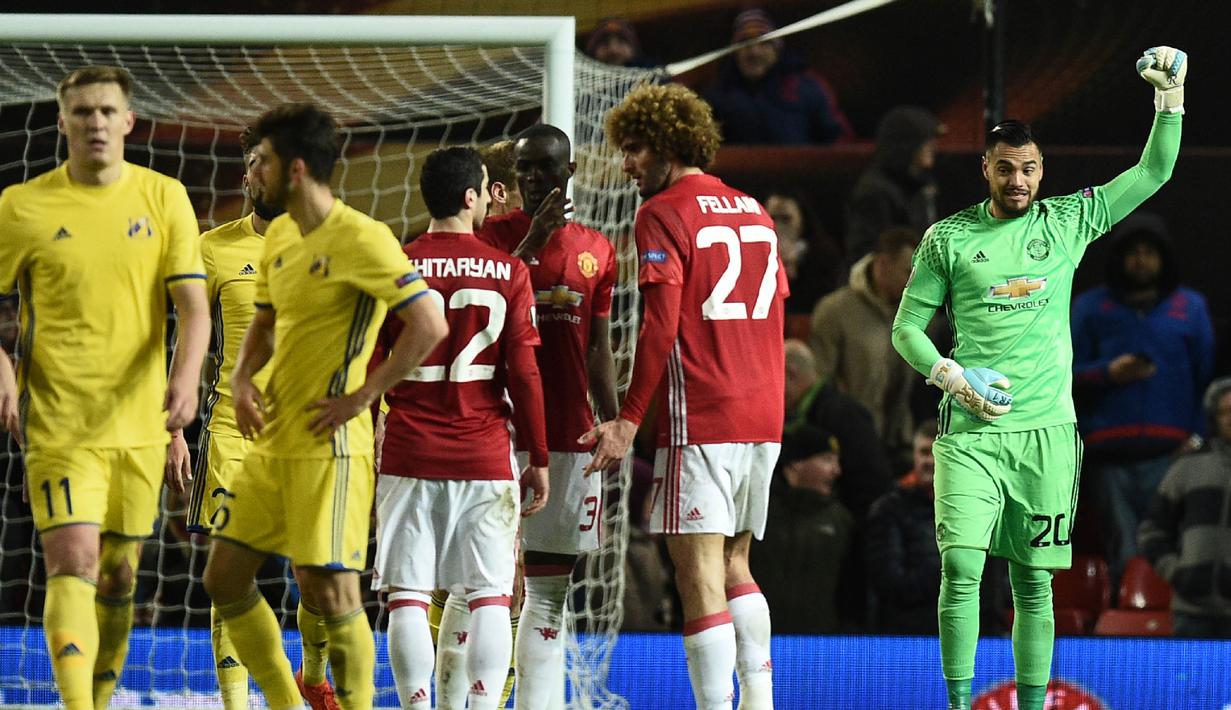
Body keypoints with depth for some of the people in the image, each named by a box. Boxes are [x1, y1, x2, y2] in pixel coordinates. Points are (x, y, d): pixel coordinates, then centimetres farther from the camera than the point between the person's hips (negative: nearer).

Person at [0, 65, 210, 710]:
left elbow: (192, 305, 0)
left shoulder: (164, 198, 4)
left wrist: (186, 377, -19)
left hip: (139, 421, 3)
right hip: (58, 422, -3)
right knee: (74, 565, -17)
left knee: (118, 576, 10)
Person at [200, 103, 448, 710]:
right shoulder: (280, 236, 12)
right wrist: (242, 380, 5)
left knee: (329, 591, -10)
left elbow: (429, 326, -20)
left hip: (327, 448, -9)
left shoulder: (361, 239, -14)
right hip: (270, 443, 9)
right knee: (224, 579, 9)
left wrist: (360, 398, -18)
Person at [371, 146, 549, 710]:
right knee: (489, 597, 3)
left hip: (409, 455, 0)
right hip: (485, 458, 0)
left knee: (408, 598, 1)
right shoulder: (509, 272, 0)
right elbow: (524, 373, -1)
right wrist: (538, 459, 7)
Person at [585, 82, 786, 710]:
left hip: (700, 419, -8)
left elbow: (661, 327, -13)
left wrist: (629, 420, -14)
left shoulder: (664, 214, -6)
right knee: (734, 566, 17)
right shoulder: (753, 212, 17)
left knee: (699, 575, -8)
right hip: (763, 419, 8)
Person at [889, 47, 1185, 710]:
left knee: (1034, 581, 3)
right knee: (961, 566, -13)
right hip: (969, 431, -1)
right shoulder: (948, 238, 6)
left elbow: (1152, 173, 11)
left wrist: (1171, 96, -1)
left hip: (1046, 431, 1)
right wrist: (950, 375, -7)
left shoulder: (1068, 221, 9)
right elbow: (907, 327, 10)